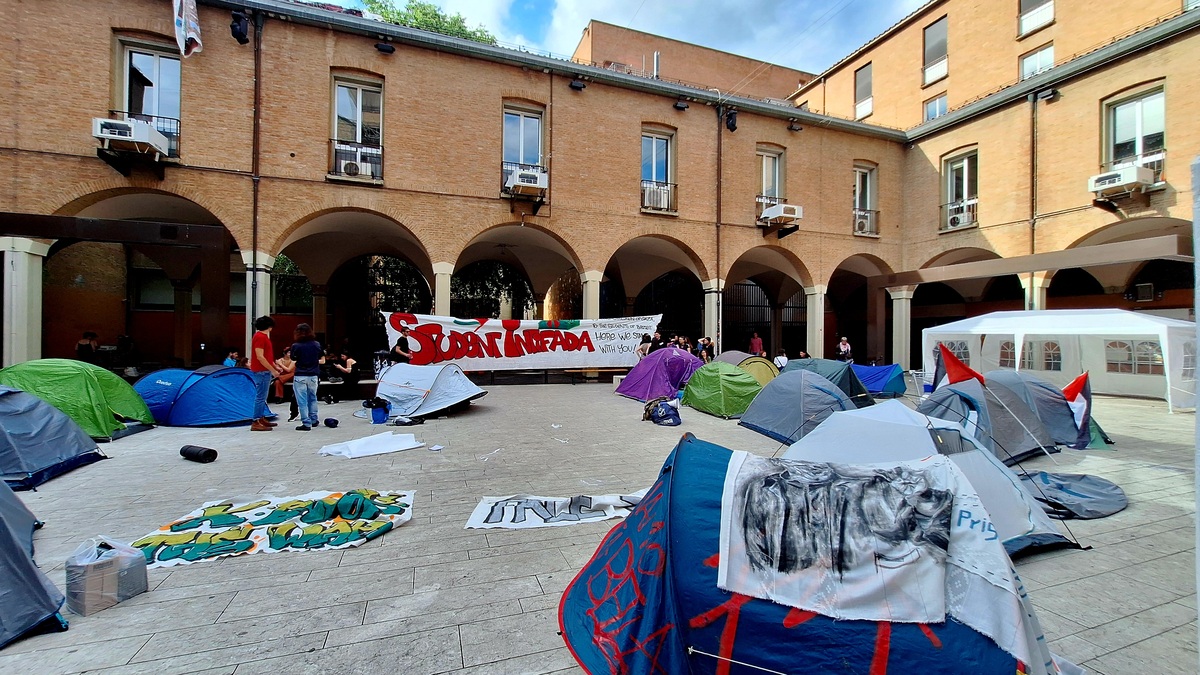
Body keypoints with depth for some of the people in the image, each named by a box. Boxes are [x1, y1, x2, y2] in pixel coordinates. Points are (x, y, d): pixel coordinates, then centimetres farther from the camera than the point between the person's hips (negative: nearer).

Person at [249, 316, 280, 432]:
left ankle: (262, 419, 24)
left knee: (262, 397, 16)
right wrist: (272, 370, -18)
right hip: (261, 371, -10)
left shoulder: (263, 336, 16)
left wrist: (275, 367, 20)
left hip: (265, 371, 10)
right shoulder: (260, 337, -15)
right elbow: (260, 357, -21)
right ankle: (256, 423, -5)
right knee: (260, 397, -8)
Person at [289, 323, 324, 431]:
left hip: (300, 376, -4)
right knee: (312, 398, 19)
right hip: (313, 375, 4)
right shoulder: (317, 344, 0)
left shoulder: (295, 346, -9)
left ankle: (306, 423, 3)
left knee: (302, 401, 2)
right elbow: (322, 359, 9)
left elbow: (293, 360, 0)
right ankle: (313, 420, 27)